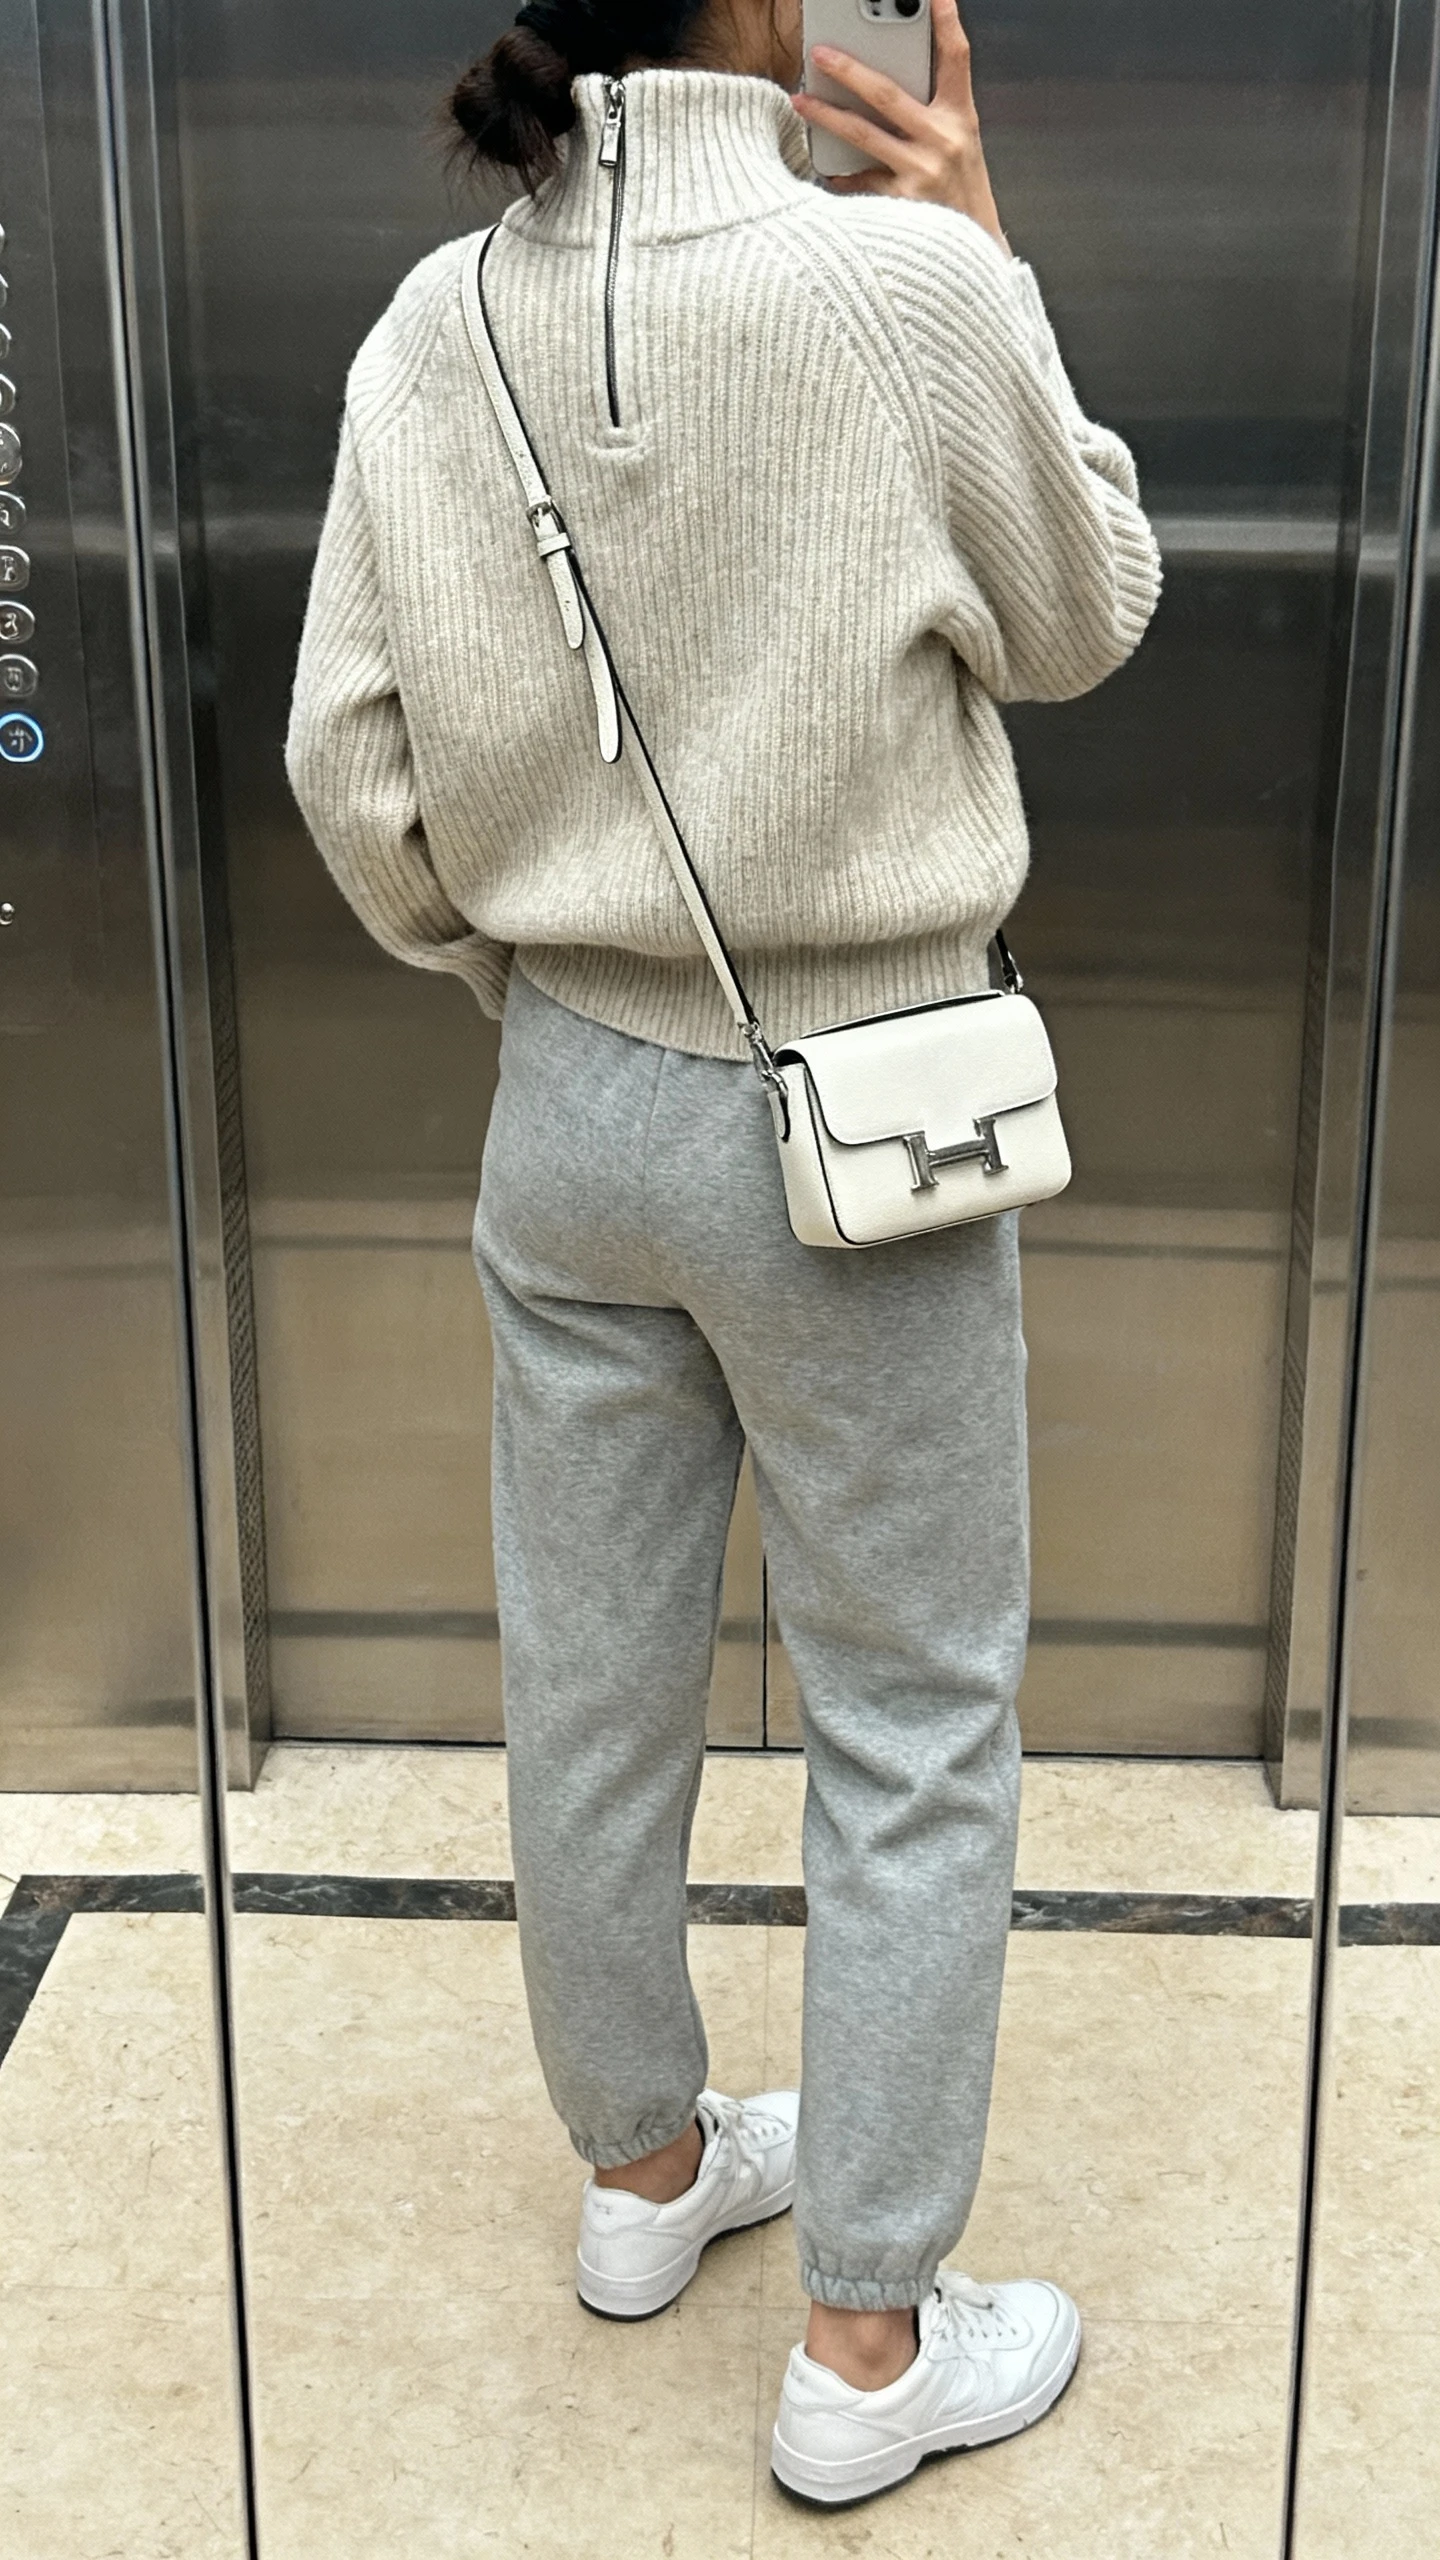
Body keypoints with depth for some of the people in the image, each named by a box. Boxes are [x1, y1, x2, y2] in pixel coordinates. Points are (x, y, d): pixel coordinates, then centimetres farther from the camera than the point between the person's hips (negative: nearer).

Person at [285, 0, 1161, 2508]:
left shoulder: (438, 322, -3)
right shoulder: (907, 281, -17)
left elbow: (351, 766, 0)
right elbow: (1083, 620, 0)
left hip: (568, 1103, 5)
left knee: (591, 1682, 18)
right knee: (915, 1730, 11)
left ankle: (645, 2162, 41)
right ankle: (868, 2344, 24)